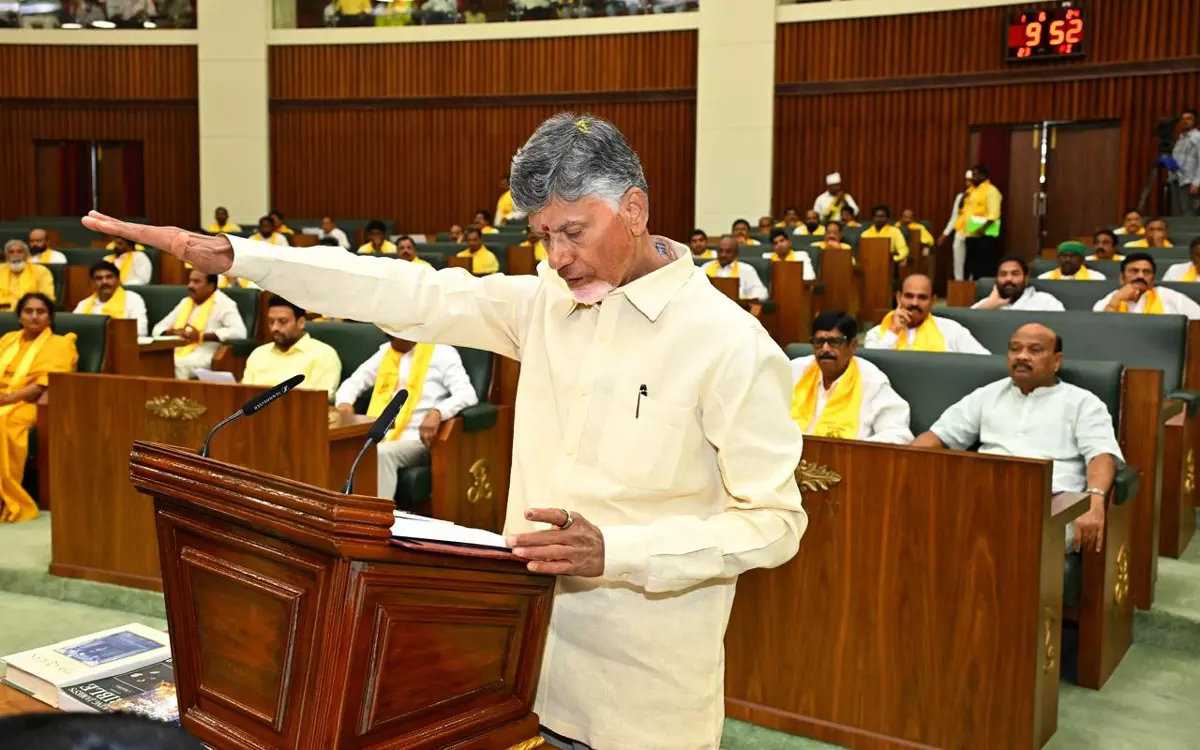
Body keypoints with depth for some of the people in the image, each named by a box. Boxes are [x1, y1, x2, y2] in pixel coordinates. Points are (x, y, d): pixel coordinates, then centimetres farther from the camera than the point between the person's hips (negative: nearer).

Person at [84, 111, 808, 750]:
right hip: (526, 647, 5)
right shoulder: (550, 302, 3)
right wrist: (231, 255, -5)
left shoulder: (732, 344, -15)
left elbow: (775, 521, -15)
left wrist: (613, 551, -26)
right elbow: (409, 294, 0)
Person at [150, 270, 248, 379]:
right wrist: (173, 332, -2)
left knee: (179, 365, -36)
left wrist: (201, 336, -16)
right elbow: (158, 329, 24)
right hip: (176, 354, 6)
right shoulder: (185, 302, 22)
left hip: (202, 358, -6)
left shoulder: (223, 304, 2)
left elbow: (239, 332, -15)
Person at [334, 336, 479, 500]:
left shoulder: (441, 353, 1)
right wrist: (344, 402, 0)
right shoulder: (386, 351, 19)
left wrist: (437, 413, -31)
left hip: (415, 440, -5)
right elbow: (353, 382, 24)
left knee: (382, 455, -35)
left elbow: (468, 394, -12)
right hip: (378, 437, 5)